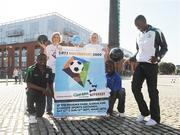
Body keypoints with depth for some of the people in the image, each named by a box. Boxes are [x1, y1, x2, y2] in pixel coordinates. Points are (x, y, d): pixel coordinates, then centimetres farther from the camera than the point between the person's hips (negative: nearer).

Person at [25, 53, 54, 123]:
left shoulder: (48, 70, -7)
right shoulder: (31, 69, -17)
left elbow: (50, 84, 5)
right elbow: (29, 84, -23)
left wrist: (52, 93, -2)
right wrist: (43, 89, -27)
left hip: (42, 94, 3)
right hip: (32, 91, -3)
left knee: (39, 114, -1)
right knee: (30, 92, -38)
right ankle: (32, 114, -15)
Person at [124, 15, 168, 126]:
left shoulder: (156, 32, -4)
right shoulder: (139, 36, 16)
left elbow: (164, 47, -3)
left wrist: (158, 57, -21)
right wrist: (131, 59, 11)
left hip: (151, 65, -6)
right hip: (140, 65, 6)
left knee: (152, 91, -3)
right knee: (135, 88, -1)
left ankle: (155, 117, 8)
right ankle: (144, 112, 15)